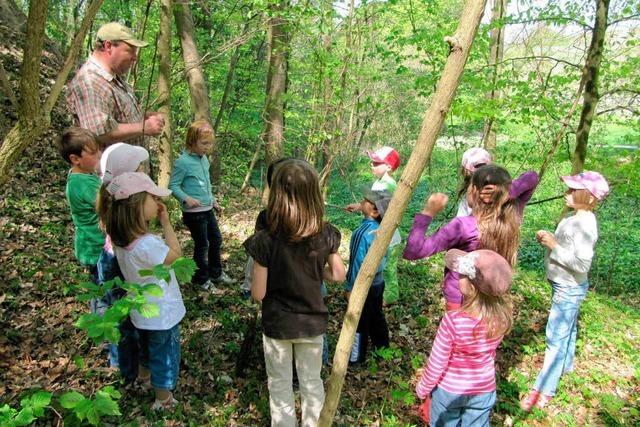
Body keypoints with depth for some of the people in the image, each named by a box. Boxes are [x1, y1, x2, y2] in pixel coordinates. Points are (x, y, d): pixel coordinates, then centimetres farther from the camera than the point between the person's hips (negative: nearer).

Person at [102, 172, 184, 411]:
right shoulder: (147, 245, -37)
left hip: (141, 312, 8)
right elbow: (176, 255, -21)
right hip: (161, 316, -8)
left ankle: (144, 378, 58)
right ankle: (163, 400, 36)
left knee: (147, 348, 33)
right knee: (165, 357, 16)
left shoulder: (121, 238, -11)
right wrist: (165, 222, -20)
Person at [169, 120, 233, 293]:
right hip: (194, 212, -8)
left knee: (216, 240, 17)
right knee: (202, 245, 3)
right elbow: (173, 185, -14)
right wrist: (186, 198, -28)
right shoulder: (183, 162, -18)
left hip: (208, 209, 8)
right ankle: (202, 280, 21)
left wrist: (214, 202, 20)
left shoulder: (204, 158, 7)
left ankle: (216, 273, 35)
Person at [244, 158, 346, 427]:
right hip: (313, 322, 3)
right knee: (312, 383, 24)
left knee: (280, 386, 20)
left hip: (277, 324, -3)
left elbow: (258, 294, -17)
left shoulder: (266, 241, -24)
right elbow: (339, 275, 1)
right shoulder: (326, 235, -14)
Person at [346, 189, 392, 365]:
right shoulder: (382, 228, -6)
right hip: (378, 282, 8)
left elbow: (358, 262, -23)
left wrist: (350, 287, -14)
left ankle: (356, 357, 24)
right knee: (377, 317, 25)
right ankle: (382, 347, 42)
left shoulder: (363, 233, -28)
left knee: (358, 322, 9)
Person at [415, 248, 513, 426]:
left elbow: (436, 364, -20)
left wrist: (422, 388, -4)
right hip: (484, 390, 3)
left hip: (449, 390, -3)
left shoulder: (453, 321, -33)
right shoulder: (502, 317, -20)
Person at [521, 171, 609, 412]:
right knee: (567, 328, 28)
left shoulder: (584, 224, -27)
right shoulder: (574, 218, 1)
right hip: (564, 286, 10)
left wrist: (554, 246, -25)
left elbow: (582, 264, -31)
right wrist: (548, 239, -4)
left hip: (569, 289, -10)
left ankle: (544, 390, 4)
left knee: (556, 337, -4)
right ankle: (566, 365, 50)